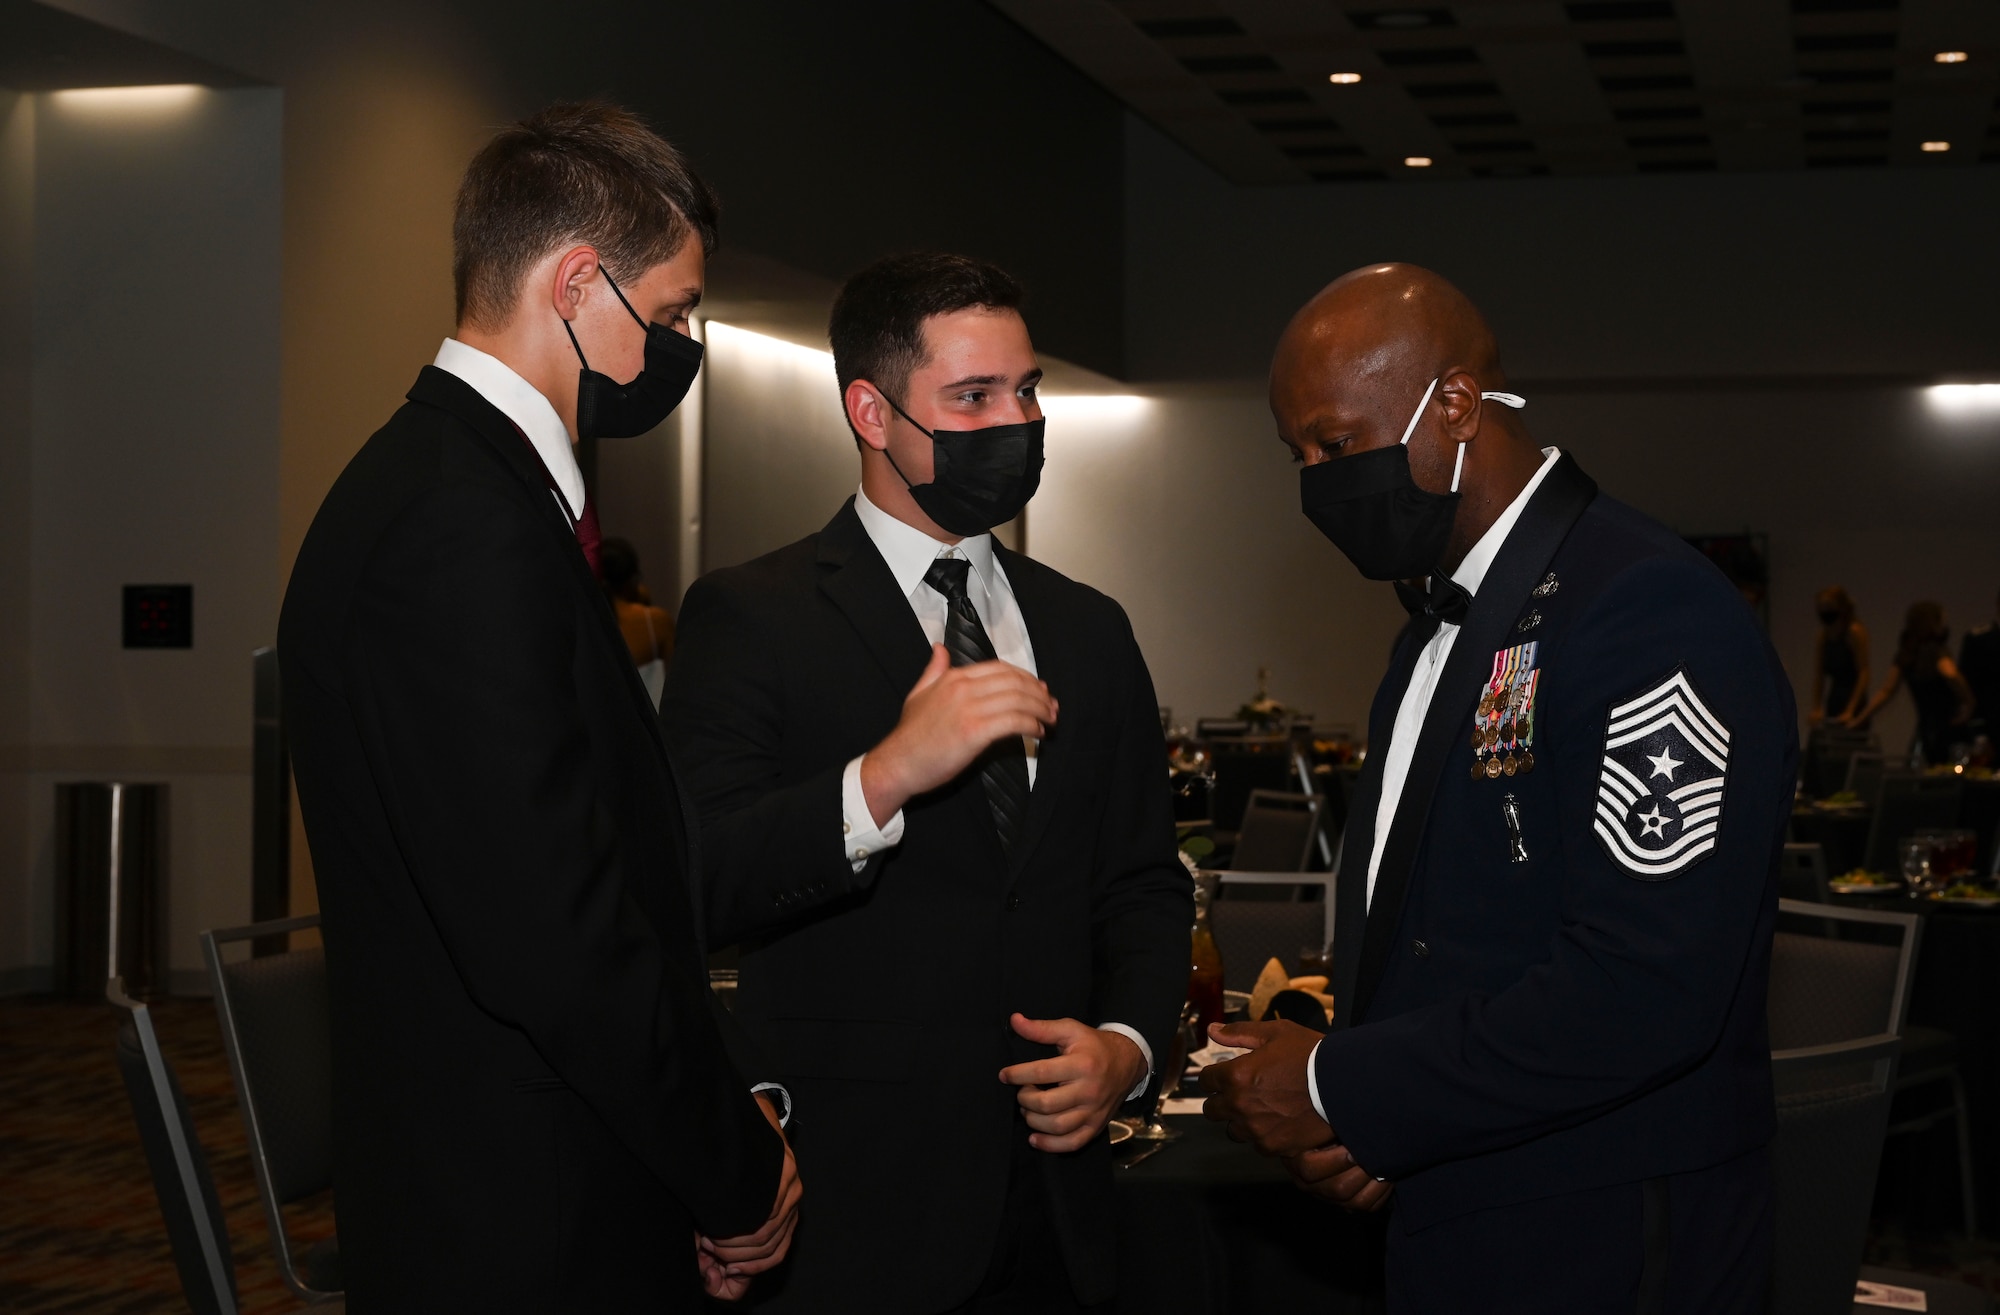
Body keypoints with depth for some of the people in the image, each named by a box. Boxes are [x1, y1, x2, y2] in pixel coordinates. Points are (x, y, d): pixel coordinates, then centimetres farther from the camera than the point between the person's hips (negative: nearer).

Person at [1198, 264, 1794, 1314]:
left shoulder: (1653, 615, -20)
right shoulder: (1441, 623, 11)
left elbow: (1642, 990, -27)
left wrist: (1343, 1089, -18)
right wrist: (1374, 1122, -1)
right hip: (1442, 1227, 8)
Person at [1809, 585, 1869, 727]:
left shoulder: (1855, 633, -10)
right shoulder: (1823, 635, 7)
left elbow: (1864, 674, -14)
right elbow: (1818, 675, 9)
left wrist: (1850, 710, -20)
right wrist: (1817, 708, 1)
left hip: (1853, 705, -6)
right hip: (1833, 704, 6)